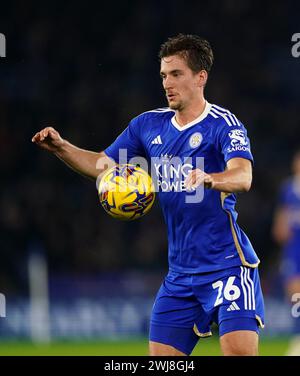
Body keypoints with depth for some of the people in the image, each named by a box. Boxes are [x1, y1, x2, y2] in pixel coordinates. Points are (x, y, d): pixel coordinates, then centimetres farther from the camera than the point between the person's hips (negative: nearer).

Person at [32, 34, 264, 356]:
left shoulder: (223, 124, -9)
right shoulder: (149, 125, 10)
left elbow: (243, 176, -26)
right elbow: (104, 165, 19)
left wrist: (208, 178, -48)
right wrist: (61, 148, 1)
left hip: (228, 265, -6)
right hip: (180, 272, 6)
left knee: (239, 351, -21)